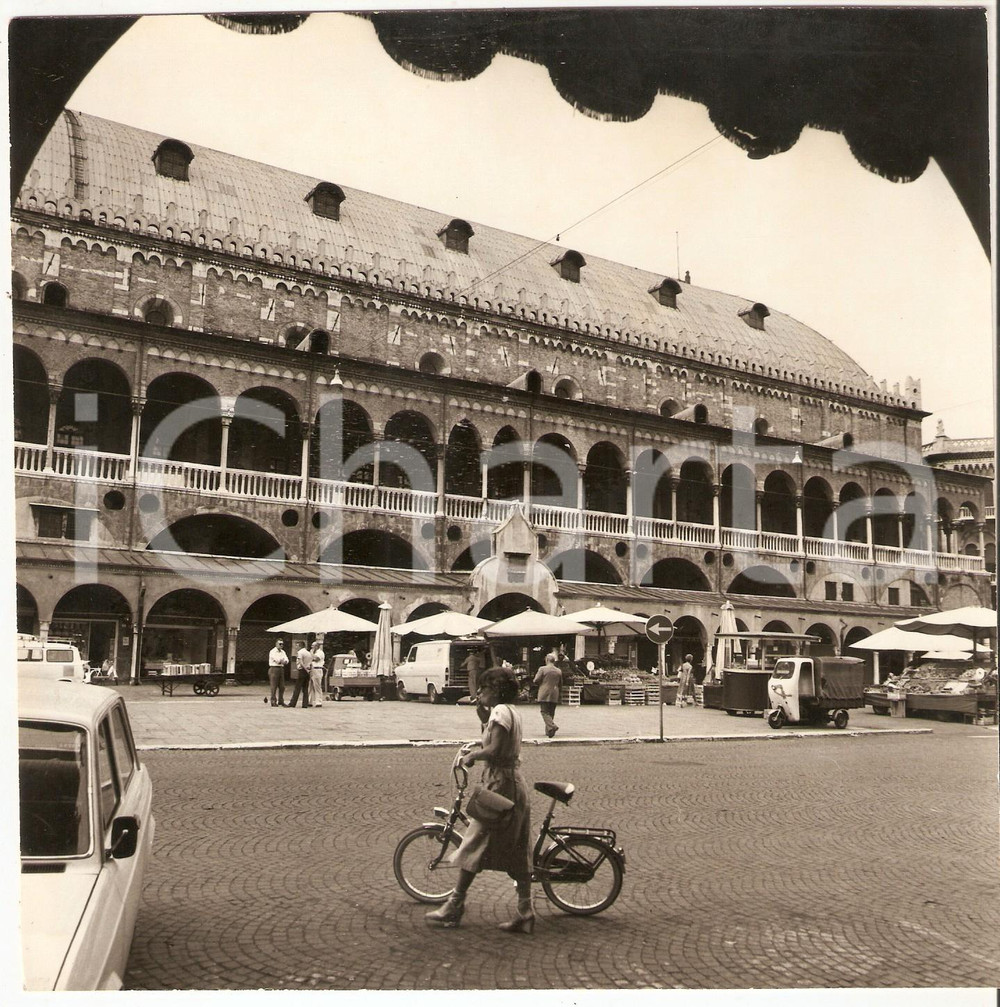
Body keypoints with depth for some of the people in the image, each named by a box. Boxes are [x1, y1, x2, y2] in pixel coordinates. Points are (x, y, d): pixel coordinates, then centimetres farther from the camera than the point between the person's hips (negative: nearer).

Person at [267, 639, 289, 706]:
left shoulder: (283, 652, 16)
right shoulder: (273, 651, -6)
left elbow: (286, 661, 2)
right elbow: (277, 660, -19)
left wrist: (281, 661, -16)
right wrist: (282, 661, -4)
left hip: (281, 669, 7)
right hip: (274, 669, -7)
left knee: (282, 687, 6)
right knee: (274, 686, -6)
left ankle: (281, 701, 14)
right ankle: (273, 701, -1)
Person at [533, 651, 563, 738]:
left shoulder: (542, 669, -8)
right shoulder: (558, 671, 7)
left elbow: (536, 681, -8)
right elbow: (560, 683, 15)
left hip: (544, 695, -5)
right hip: (554, 696, 5)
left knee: (545, 712, -5)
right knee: (551, 713, 12)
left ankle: (551, 726, -26)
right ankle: (548, 731, 15)